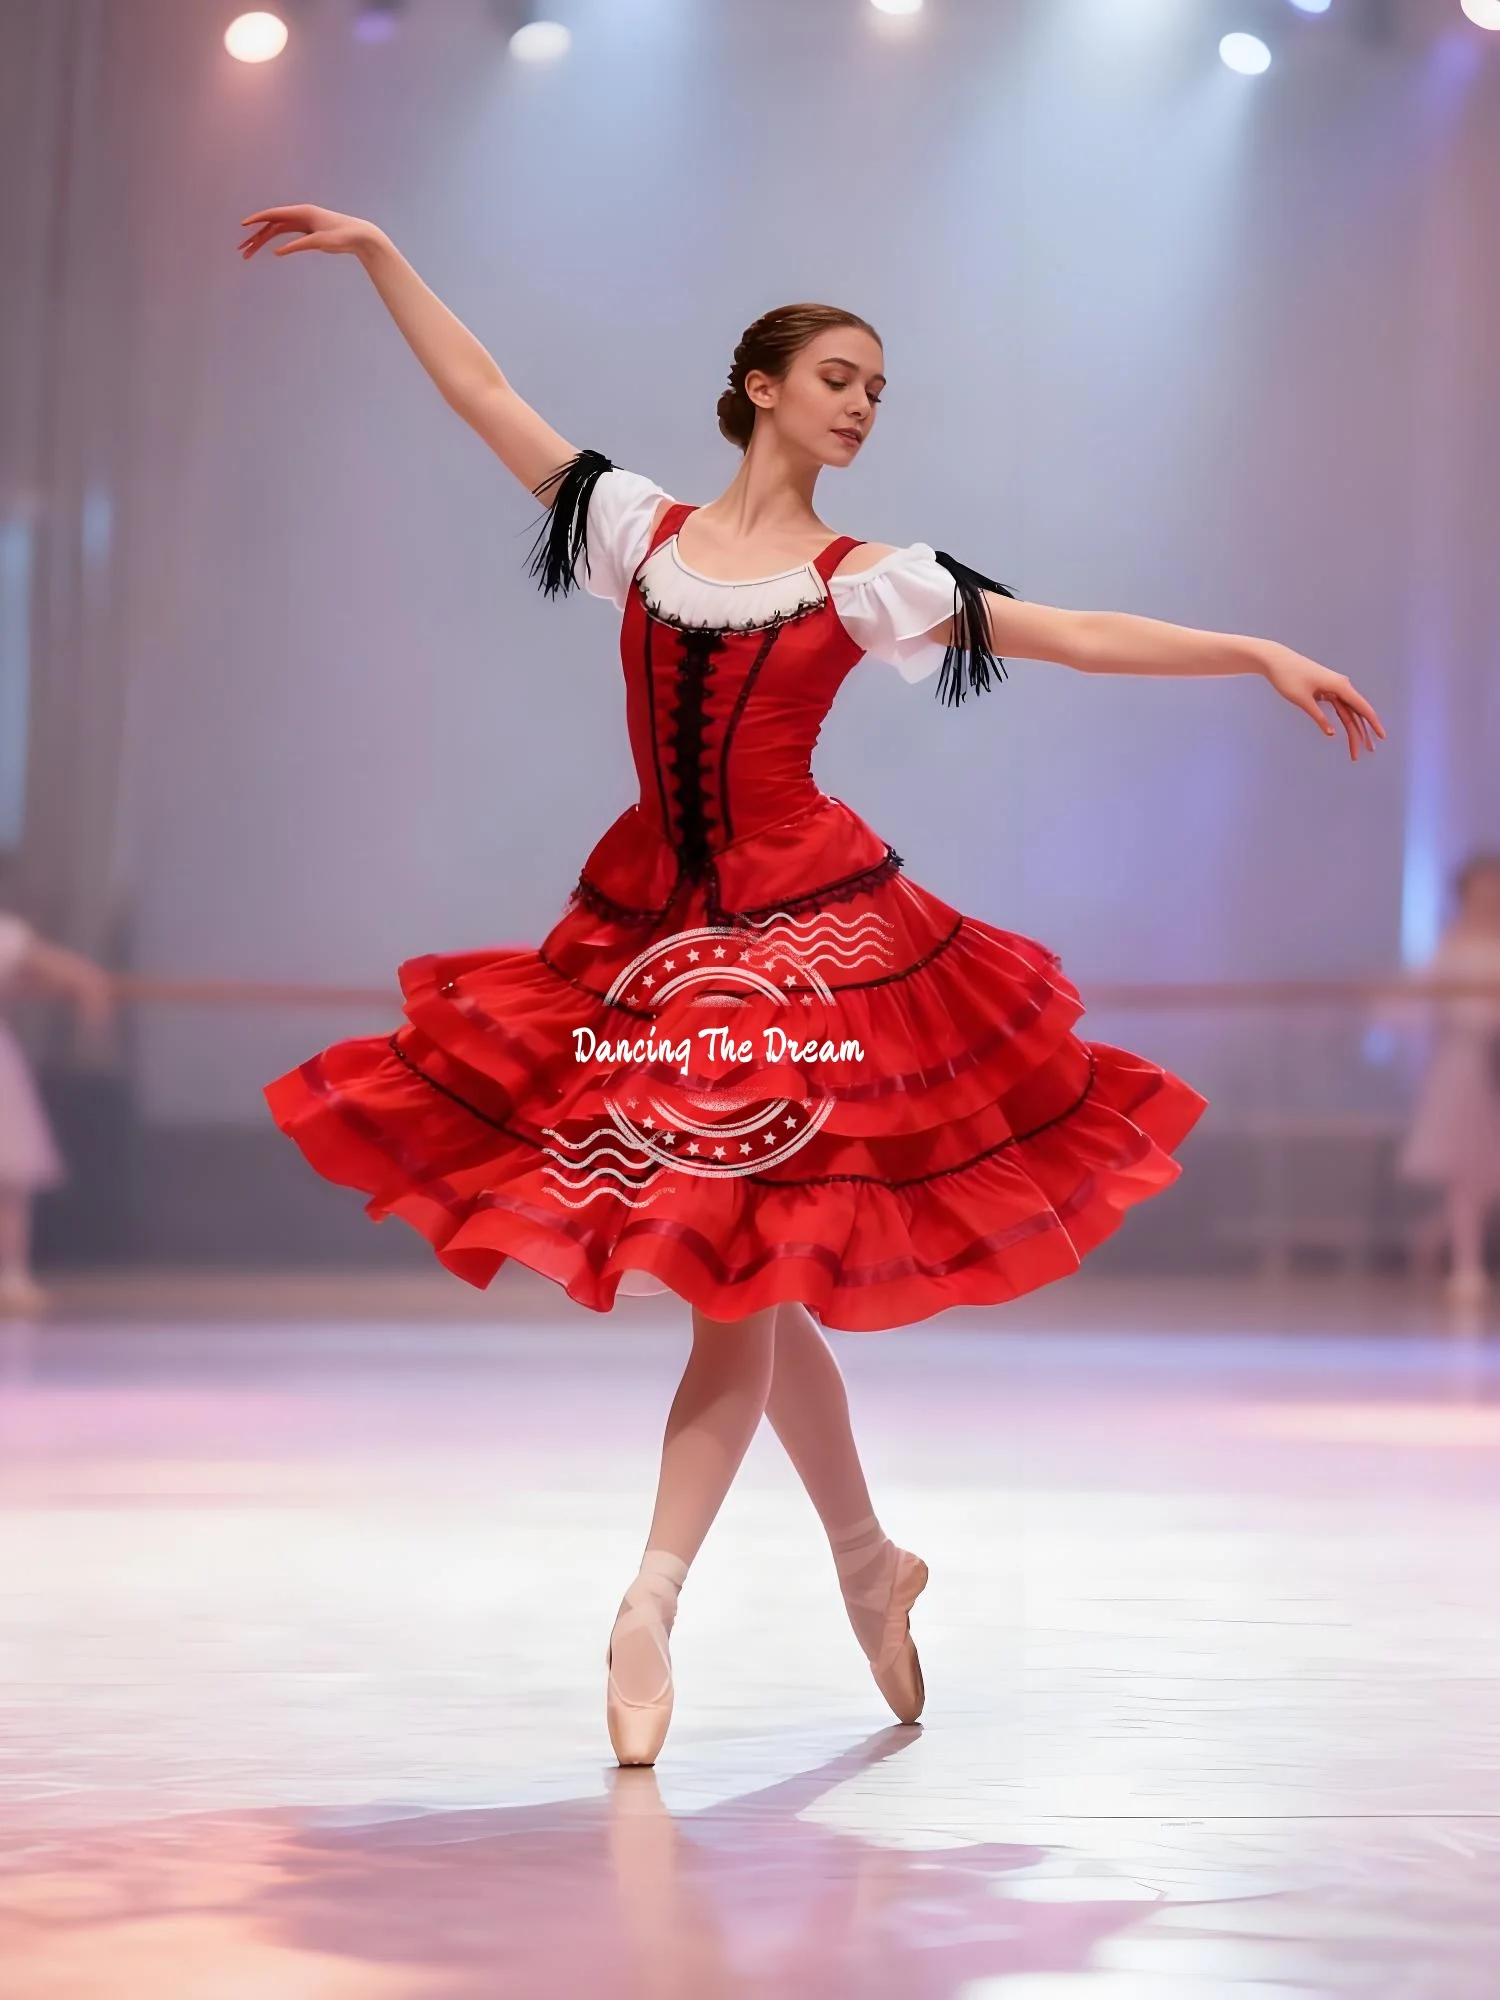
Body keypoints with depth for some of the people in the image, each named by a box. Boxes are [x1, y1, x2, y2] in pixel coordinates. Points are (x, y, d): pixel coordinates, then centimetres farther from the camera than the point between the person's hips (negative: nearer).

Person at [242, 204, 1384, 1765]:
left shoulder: (867, 580, 2)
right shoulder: (644, 528, 7)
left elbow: (1075, 634, -1)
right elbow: (481, 392, 10)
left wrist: (1262, 657, -6)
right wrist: (377, 253, 10)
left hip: (807, 930, -2)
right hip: (648, 927, 3)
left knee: (739, 1274, -7)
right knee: (745, 1284, 8)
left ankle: (649, 1609, -4)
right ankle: (870, 1565, 25)